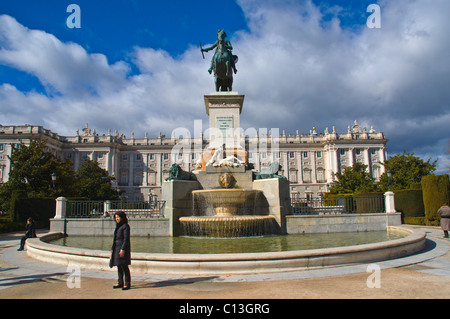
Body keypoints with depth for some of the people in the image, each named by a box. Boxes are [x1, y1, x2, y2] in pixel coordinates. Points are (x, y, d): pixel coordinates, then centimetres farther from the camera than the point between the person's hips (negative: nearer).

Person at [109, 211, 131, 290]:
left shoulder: (126, 226, -8)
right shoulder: (118, 226, 16)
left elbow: (126, 239, -15)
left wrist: (123, 250, -22)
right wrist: (113, 249, 18)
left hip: (123, 248, -8)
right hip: (117, 248, 8)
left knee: (124, 266, -8)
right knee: (119, 266, 10)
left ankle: (127, 284, -3)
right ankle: (120, 283, 18)